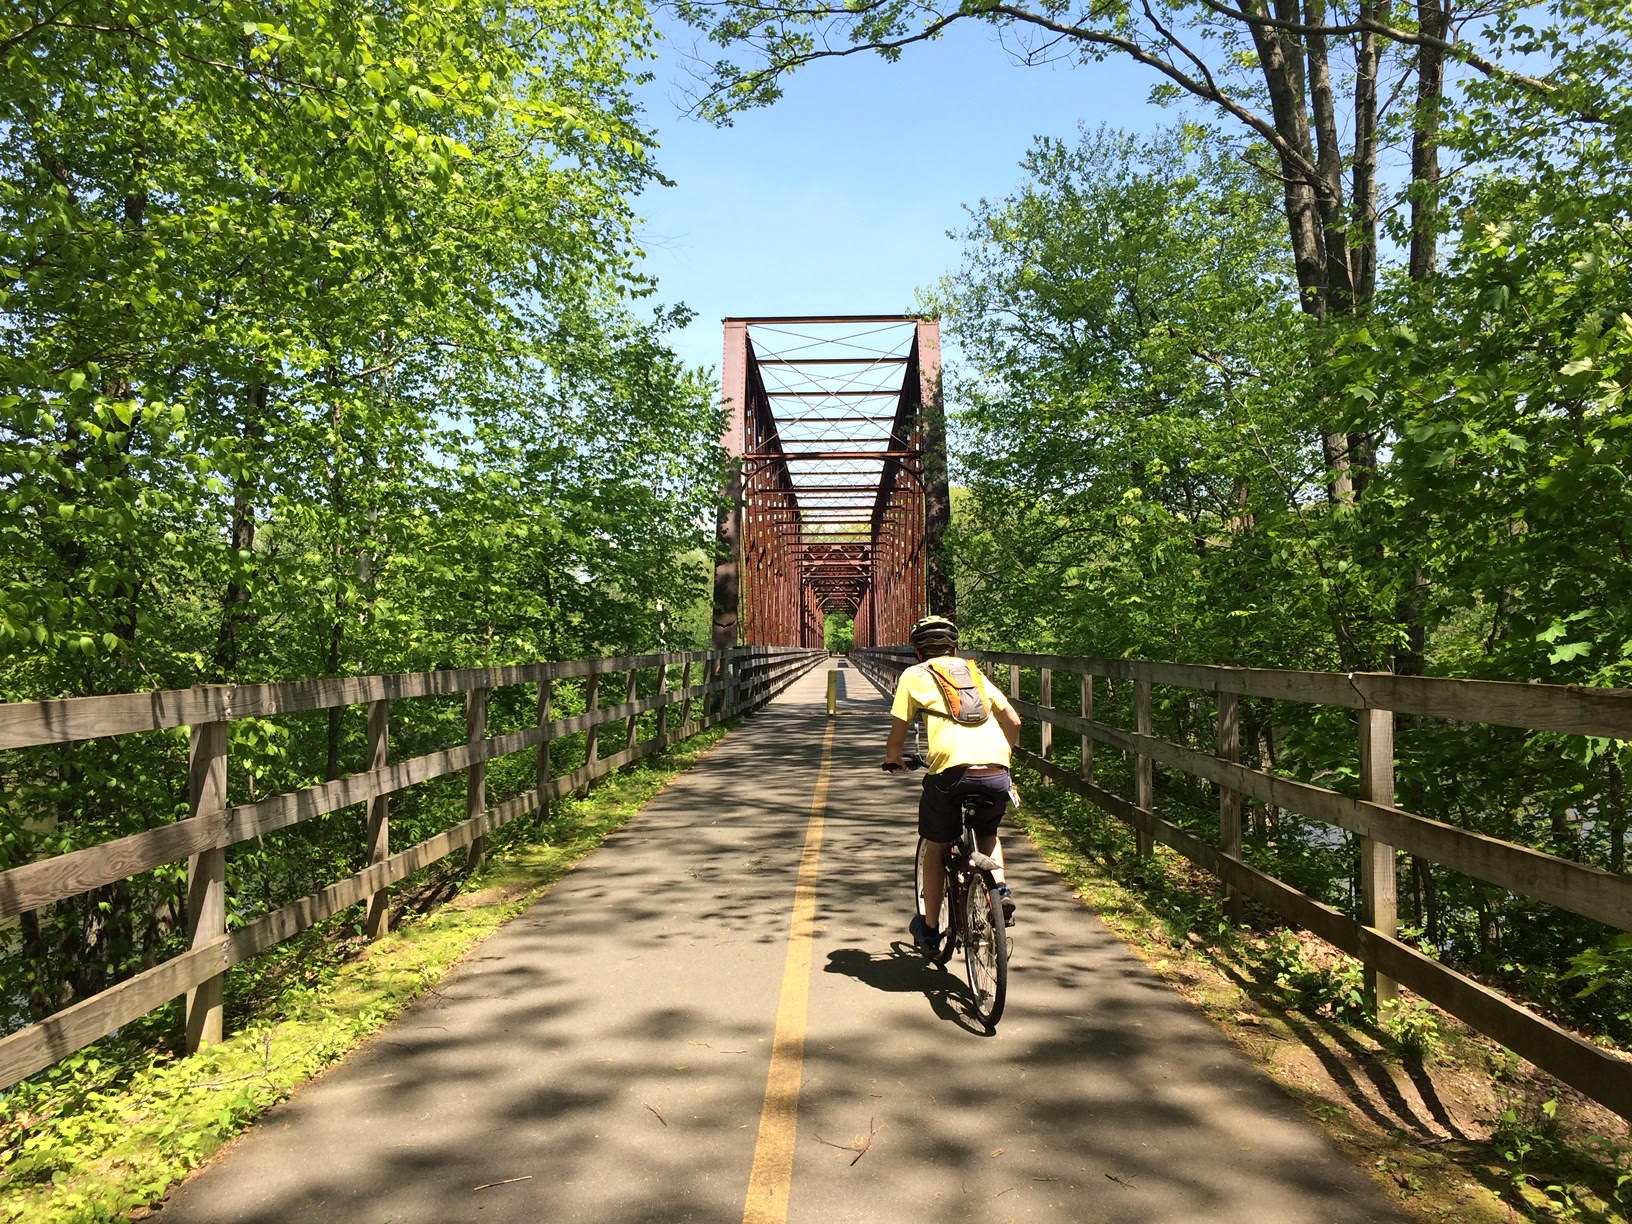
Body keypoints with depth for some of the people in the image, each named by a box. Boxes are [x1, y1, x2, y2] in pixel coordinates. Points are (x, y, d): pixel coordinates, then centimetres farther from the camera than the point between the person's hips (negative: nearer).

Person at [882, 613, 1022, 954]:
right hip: (997, 773, 3)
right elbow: (1013, 721, 22)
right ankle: (1001, 887, 9)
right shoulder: (974, 671, 25)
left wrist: (892, 760, 33)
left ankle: (929, 929, 29)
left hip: (951, 771, -3)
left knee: (935, 848, 21)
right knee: (987, 833, 33)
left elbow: (898, 732, 12)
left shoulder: (914, 675, 15)